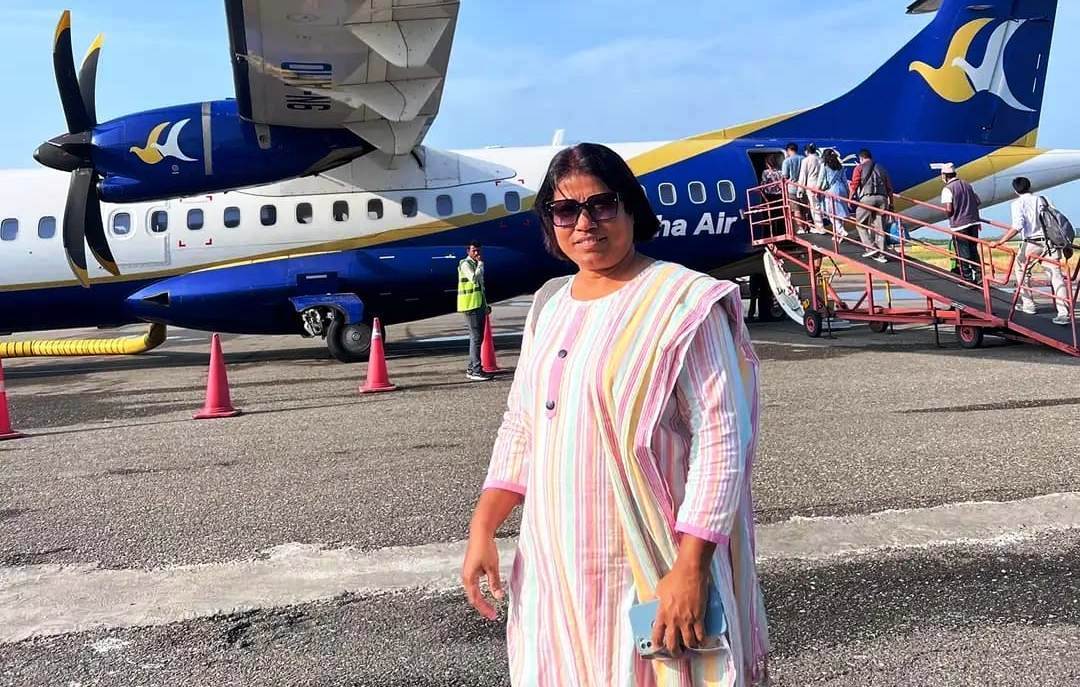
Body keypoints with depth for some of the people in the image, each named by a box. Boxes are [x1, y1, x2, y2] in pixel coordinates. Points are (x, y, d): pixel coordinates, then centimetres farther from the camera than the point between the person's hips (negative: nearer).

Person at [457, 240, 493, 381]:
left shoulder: (476, 264, 20)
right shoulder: (465, 264, -9)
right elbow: (474, 279, -25)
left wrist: (485, 305, 23)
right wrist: (481, 263, -14)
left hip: (479, 305, 9)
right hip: (470, 306, -9)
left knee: (477, 338, 12)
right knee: (476, 338, -12)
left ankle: (471, 369, 19)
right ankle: (476, 372, -12)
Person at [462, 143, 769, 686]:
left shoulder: (681, 302, -11)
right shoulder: (549, 304, 8)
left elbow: (720, 437, -16)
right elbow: (520, 426, 12)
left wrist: (691, 568, -20)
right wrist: (482, 526, 3)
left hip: (647, 574, -6)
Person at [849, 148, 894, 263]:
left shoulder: (860, 168, 9)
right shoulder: (881, 168, 22)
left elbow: (854, 185, -2)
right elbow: (889, 188, 18)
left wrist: (851, 199, 7)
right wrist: (891, 203, 23)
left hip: (866, 198, -4)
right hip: (882, 198, 5)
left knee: (861, 224, 9)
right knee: (880, 227, 7)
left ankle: (871, 248, -3)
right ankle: (880, 254, 8)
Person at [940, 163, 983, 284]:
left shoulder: (947, 189, -11)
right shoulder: (967, 185, 10)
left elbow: (948, 209, -20)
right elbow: (978, 202, 12)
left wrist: (949, 215, 1)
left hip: (959, 225, -6)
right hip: (973, 222, 6)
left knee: (963, 254, 4)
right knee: (974, 251, 17)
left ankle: (968, 280, 10)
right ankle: (979, 277, 20)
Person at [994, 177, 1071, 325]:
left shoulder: (1018, 203, -1)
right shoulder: (1042, 199, 14)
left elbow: (1017, 226, -16)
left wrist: (1001, 242, -16)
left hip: (1031, 243, -4)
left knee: (1021, 270, 21)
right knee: (1056, 276, -1)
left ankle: (1028, 305, 23)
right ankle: (1064, 313, -9)